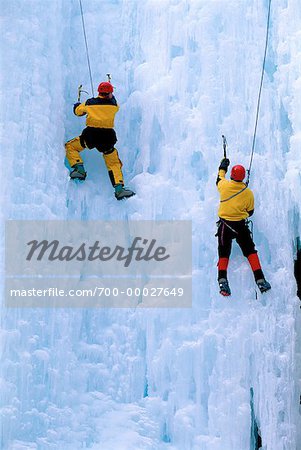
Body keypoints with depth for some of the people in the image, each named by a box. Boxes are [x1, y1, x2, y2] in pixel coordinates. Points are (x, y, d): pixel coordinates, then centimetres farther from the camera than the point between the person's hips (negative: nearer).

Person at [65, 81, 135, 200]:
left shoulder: (89, 103, 2)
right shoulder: (113, 104, 3)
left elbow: (77, 111, 19)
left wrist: (78, 104, 41)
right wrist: (111, 96, 48)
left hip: (91, 135, -1)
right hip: (108, 136, 1)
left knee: (70, 146, 19)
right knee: (114, 164, 11)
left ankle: (79, 169, -1)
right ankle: (119, 189, -6)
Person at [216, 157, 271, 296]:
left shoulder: (224, 185, -5)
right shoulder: (248, 193, -5)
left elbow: (219, 179, 21)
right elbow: (250, 212, 7)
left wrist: (223, 166, 37)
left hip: (224, 225, 1)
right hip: (240, 226, -1)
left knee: (224, 254, 4)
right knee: (250, 252, 6)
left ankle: (222, 280, -14)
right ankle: (260, 280, -2)